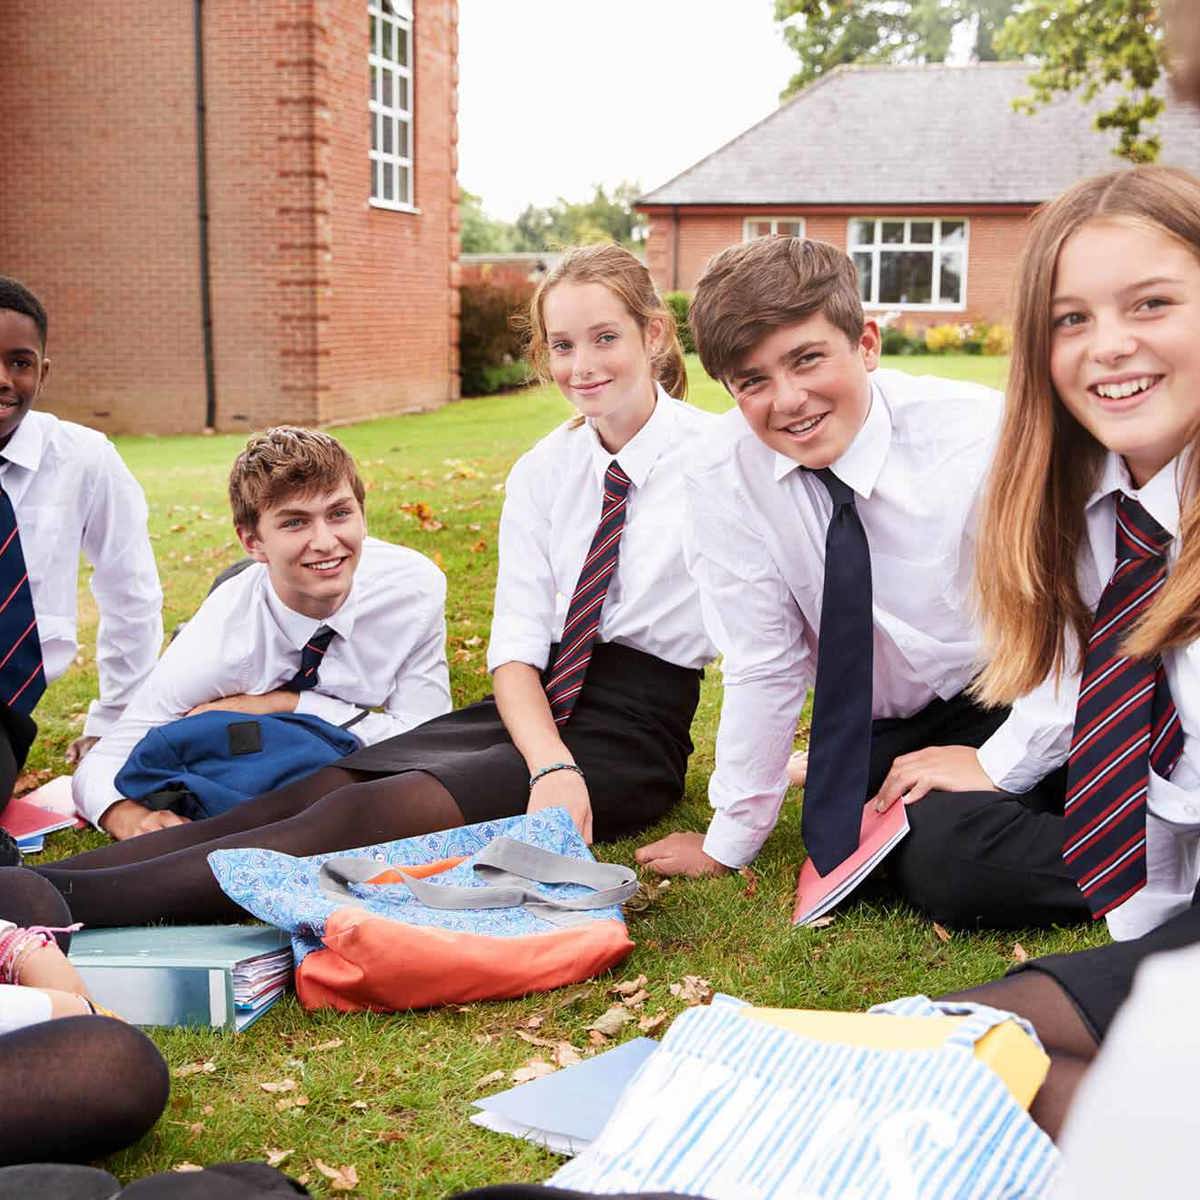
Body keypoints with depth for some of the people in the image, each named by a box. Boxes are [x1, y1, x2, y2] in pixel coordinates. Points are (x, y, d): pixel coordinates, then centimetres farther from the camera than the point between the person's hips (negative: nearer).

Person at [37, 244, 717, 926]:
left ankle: (73, 899, -37)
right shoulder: (542, 472, 10)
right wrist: (551, 765, -20)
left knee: (375, 814, -27)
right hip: (530, 710, 5)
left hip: (632, 735, -5)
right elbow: (517, 642, 0)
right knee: (317, 792, -19)